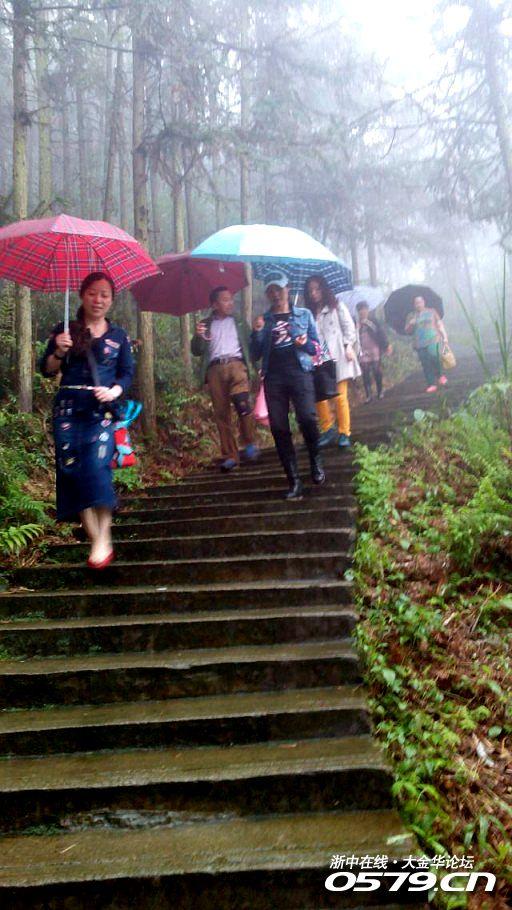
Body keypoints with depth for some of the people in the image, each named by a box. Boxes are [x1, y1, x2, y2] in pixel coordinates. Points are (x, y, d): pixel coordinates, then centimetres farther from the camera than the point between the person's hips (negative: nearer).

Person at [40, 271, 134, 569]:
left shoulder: (119, 336, 9)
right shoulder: (65, 330, 8)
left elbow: (127, 374, 9)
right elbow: (47, 370, 6)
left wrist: (114, 391, -11)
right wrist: (59, 352, -13)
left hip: (102, 410, -1)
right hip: (68, 410, 1)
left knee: (97, 467, -16)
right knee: (73, 470, -3)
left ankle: (104, 539, -7)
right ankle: (97, 540, 6)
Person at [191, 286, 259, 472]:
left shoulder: (238, 322, 21)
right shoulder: (205, 325, 19)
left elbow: (250, 345, 13)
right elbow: (196, 351, 11)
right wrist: (198, 336, -7)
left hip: (236, 364, -1)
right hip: (215, 368, 1)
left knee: (242, 402, -26)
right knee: (221, 413, -3)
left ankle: (249, 443, -11)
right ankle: (230, 456, 1)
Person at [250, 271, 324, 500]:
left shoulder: (303, 314, 15)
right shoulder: (263, 320, 17)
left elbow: (316, 347, 14)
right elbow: (255, 355, 13)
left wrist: (306, 343, -8)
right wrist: (256, 333, -3)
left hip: (299, 372, -2)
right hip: (273, 377, 2)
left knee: (307, 417, -23)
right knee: (279, 428, -4)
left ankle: (315, 461, 4)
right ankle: (294, 482, 1)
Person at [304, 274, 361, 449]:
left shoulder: (337, 306, 9)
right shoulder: (310, 313, 16)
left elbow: (348, 326, 4)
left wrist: (349, 346, -7)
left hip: (337, 356, -3)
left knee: (341, 397, -5)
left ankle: (344, 433, 3)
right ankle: (327, 429, 10)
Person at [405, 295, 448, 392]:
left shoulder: (431, 311, 12)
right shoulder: (411, 316, 14)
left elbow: (440, 324, 13)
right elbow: (408, 331, 14)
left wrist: (444, 336, 5)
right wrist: (411, 324, -6)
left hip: (433, 340, -2)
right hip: (419, 344, 2)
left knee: (433, 356, -24)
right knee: (425, 364, -4)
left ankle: (439, 375, -1)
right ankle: (431, 385, 0)